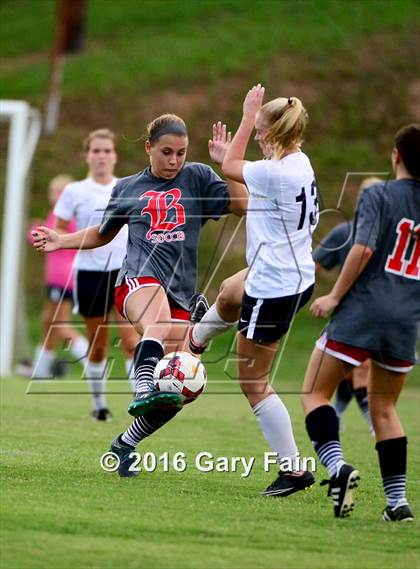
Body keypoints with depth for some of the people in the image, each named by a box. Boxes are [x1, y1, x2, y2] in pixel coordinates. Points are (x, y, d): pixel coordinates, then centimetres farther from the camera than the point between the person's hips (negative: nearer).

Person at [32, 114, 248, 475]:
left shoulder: (197, 177, 11)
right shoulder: (128, 189, 15)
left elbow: (243, 205, 0)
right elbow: (103, 234, 31)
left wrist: (227, 163, -9)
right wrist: (60, 241, 20)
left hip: (181, 293, 2)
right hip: (139, 279, -2)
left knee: (176, 394, -5)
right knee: (159, 324, -41)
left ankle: (126, 443, 16)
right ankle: (144, 388, -63)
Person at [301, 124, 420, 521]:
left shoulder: (377, 195, -5)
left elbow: (364, 248, -18)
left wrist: (335, 296, -10)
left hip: (362, 310, -5)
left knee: (315, 393, 3)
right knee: (384, 407, 16)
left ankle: (337, 466, -20)